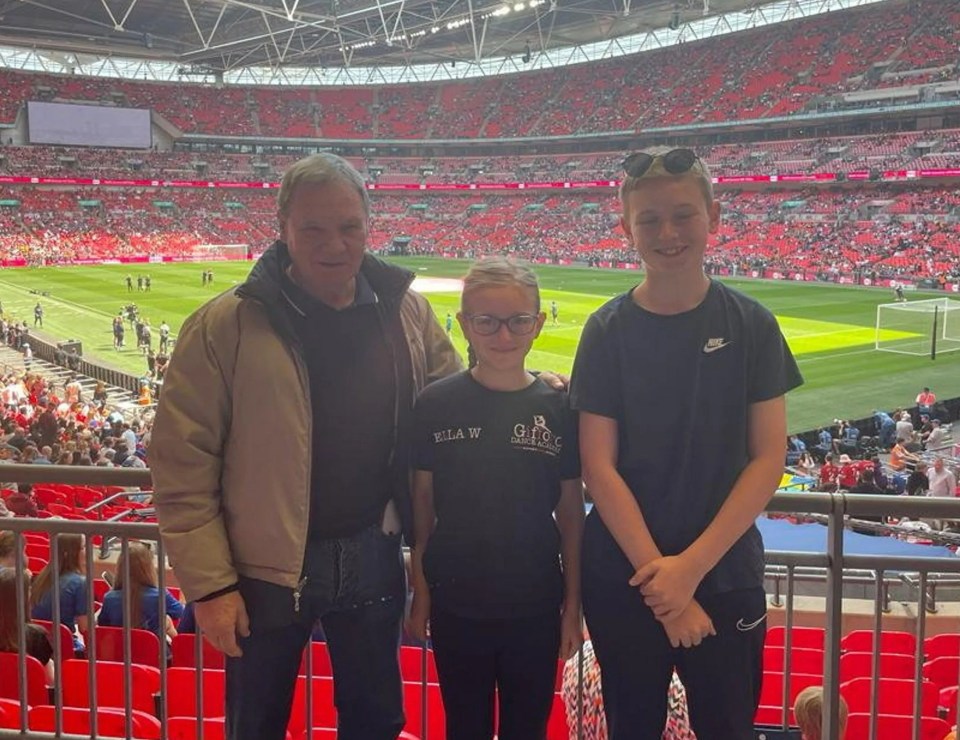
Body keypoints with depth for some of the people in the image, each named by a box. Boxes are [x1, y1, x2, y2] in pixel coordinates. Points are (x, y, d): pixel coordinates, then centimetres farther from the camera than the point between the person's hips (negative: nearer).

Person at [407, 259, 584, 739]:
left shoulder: (559, 408, -7)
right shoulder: (436, 404, -8)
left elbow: (571, 513, -1)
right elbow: (422, 504, -1)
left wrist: (573, 604, 0)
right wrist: (420, 593, 1)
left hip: (535, 609, 0)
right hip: (456, 607, 0)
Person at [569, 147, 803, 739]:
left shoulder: (751, 324, -4)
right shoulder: (608, 330, -5)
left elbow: (768, 459, -6)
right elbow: (599, 467, -8)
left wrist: (691, 565, -13)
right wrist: (659, 576, -14)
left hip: (726, 575, 0)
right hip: (624, 577, 0)